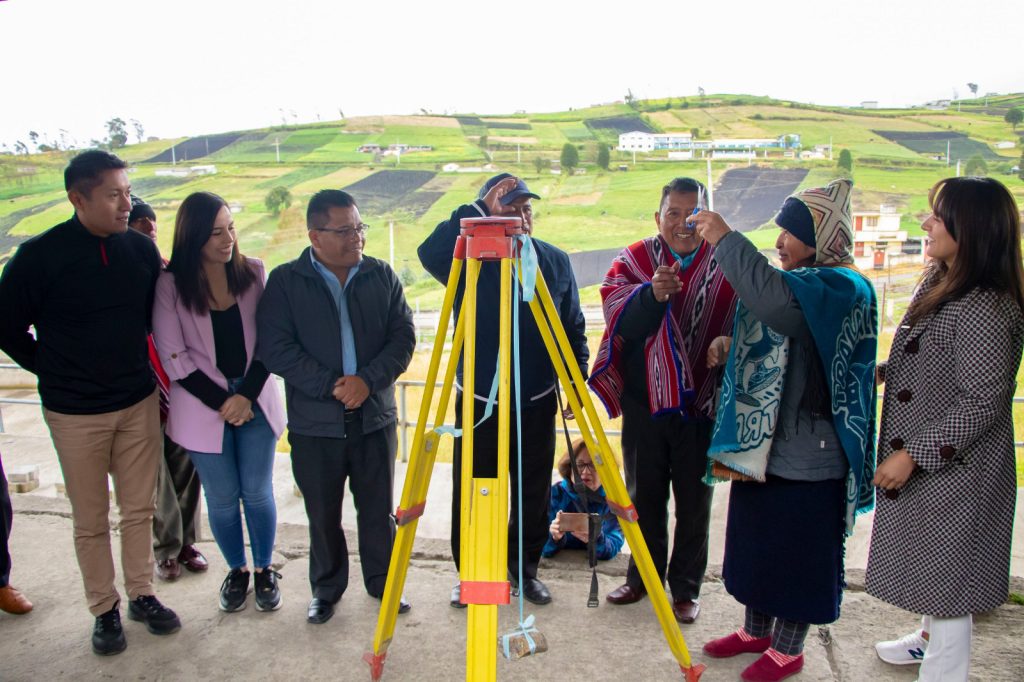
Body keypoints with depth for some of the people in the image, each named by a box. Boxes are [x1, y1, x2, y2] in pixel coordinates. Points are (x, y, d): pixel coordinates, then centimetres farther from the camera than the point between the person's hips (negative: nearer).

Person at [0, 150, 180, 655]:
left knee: (139, 509, 13)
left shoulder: (141, 248, -2)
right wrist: (53, 371, 0)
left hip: (139, 402, 3)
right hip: (75, 412, -3)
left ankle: (142, 595, 30)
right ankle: (104, 609, 26)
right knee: (90, 520, 9)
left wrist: (143, 368, 8)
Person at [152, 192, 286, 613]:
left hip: (255, 399, 2)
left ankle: (264, 570, 27)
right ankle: (236, 571, 30)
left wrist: (248, 394, -9)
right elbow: (173, 357, -7)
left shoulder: (253, 272, -2)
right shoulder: (171, 285, -8)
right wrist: (222, 402, -9)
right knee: (222, 498, 8)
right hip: (204, 404, -1)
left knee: (257, 492, 7)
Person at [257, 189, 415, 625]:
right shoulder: (285, 281, -3)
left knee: (378, 508, 11)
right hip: (314, 421, -1)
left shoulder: (382, 275, 3)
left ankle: (383, 582, 31)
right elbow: (274, 348, -9)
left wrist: (368, 380, -14)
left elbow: (403, 336, 0)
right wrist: (330, 386, -16)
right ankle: (326, 589, 32)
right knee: (323, 514, 11)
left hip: (375, 416, 2)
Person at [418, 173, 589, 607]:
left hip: (536, 403, 2)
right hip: (478, 401, -2)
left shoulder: (555, 261, 3)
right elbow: (429, 252, -28)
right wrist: (480, 210, -26)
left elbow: (573, 328, 8)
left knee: (533, 492, 13)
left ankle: (524, 568, 33)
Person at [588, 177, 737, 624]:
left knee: (694, 501, 11)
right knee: (644, 495, 16)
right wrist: (651, 294, -35)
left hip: (701, 404, -1)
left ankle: (686, 587, 28)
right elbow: (618, 322, -18)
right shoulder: (633, 260, -2)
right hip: (644, 401, 2)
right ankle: (642, 576, 35)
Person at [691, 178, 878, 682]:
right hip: (763, 440, 9)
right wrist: (728, 350, 3)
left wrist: (726, 240, -29)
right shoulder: (796, 281, 11)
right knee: (755, 540, 19)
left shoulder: (843, 289, -18)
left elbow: (776, 300, -38)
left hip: (808, 453, -9)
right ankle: (756, 630, 37)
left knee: (797, 550, 7)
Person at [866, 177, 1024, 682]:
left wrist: (912, 455, -24)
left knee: (944, 571, 5)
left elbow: (982, 401, -26)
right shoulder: (940, 281, 4)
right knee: (931, 562, 27)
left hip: (953, 468, -10)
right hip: (925, 464, 10)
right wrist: (882, 371, 7)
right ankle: (932, 636, 48)